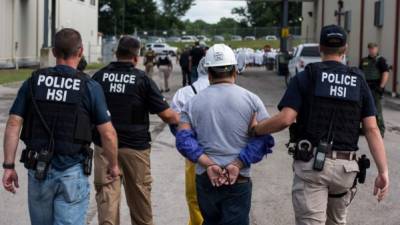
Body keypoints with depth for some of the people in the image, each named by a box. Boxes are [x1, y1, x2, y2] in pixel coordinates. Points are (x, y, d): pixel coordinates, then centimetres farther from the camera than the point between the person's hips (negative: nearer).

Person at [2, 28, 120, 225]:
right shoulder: (90, 87, -6)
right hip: (72, 172, -3)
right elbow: (108, 134, -6)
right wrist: (113, 165, 10)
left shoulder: (33, 82, 2)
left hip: (38, 170, 3)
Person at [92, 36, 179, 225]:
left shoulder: (99, 76, 0)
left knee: (106, 194, -1)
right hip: (135, 146, -1)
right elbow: (166, 115, -6)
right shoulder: (142, 79, -6)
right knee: (139, 194, 15)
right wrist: (180, 119, 12)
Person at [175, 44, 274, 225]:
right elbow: (264, 139, -10)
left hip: (205, 178, 3)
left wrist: (208, 164, -11)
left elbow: (183, 140, -6)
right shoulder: (251, 100, -2)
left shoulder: (193, 103, 4)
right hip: (239, 181, -3)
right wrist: (237, 164, -13)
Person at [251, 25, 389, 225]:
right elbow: (372, 129, -1)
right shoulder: (358, 82, 7)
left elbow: (285, 119, -12)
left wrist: (254, 130, 3)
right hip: (345, 166, 3)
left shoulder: (305, 77, -1)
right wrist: (383, 171, -3)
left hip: (312, 163, -3)